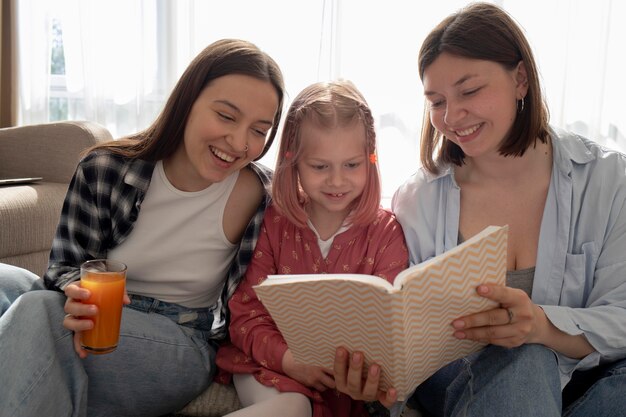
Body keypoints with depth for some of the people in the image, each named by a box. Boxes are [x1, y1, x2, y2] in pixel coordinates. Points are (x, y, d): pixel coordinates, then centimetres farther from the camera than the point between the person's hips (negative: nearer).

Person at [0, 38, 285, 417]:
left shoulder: (259, 195, -15)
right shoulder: (105, 168, -10)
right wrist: (79, 295, -25)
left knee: (37, 312, -28)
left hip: (182, 348, -3)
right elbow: (67, 264, -4)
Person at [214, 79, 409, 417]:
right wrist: (288, 359, -22)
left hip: (343, 379, 0)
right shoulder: (273, 222, 0)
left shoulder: (385, 232, -2)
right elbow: (247, 313, -2)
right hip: (272, 362, 1)